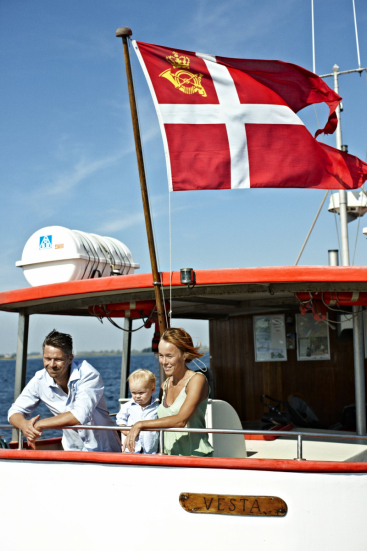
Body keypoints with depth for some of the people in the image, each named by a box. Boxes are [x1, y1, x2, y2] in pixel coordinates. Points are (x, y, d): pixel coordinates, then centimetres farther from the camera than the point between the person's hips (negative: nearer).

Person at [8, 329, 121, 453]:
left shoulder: (88, 374, -20)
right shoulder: (40, 380, -8)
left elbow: (81, 415, -31)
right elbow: (15, 411, 0)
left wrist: (39, 425, -27)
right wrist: (25, 425, -25)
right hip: (72, 451, 4)